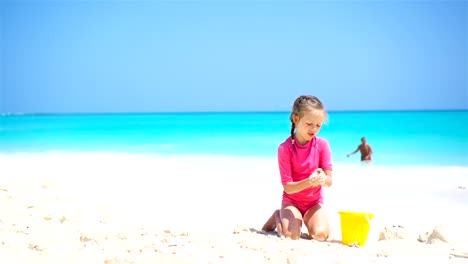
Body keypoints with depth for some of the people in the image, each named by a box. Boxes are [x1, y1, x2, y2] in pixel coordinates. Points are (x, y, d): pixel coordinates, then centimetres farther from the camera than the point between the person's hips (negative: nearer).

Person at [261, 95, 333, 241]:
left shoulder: (322, 144, -10)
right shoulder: (284, 148, -17)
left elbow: (329, 181, -10)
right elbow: (288, 187, -18)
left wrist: (322, 178, -34)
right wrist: (308, 182, -36)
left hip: (314, 202, 2)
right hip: (292, 201, -2)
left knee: (321, 234, -23)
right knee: (292, 235, -25)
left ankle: (307, 219, 12)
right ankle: (278, 217, 10)